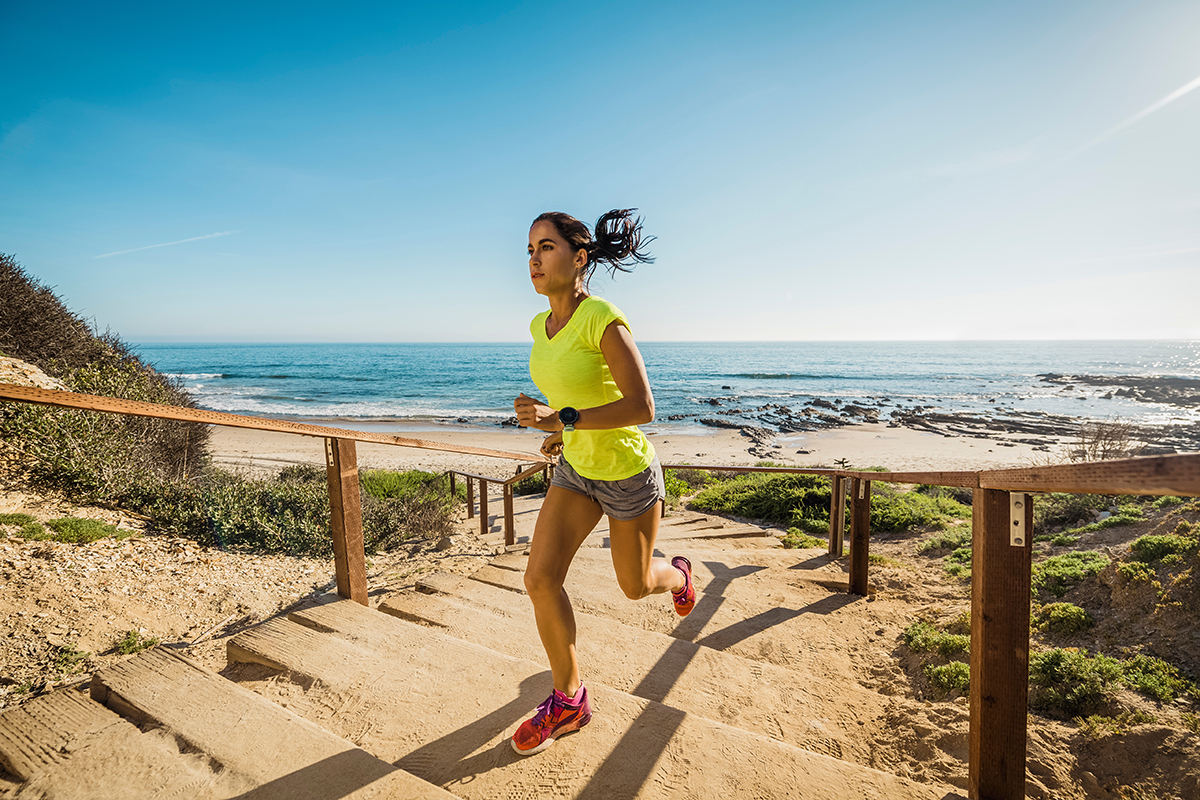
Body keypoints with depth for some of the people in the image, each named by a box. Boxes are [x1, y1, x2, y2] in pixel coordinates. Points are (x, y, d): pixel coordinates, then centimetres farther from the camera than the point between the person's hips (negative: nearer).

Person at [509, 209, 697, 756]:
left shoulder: (605, 319, -26)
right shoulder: (541, 325, -2)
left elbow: (643, 407, -29)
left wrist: (564, 420, -34)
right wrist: (563, 431, 7)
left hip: (628, 471, -6)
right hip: (576, 468, 6)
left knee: (635, 586, 14)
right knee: (540, 578, -7)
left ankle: (678, 576, 53)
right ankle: (568, 701, 14)